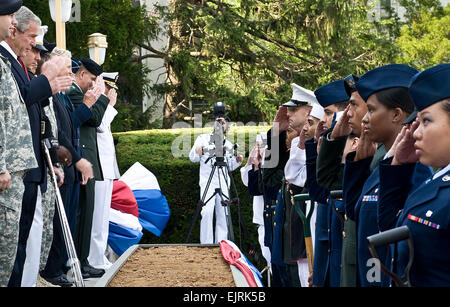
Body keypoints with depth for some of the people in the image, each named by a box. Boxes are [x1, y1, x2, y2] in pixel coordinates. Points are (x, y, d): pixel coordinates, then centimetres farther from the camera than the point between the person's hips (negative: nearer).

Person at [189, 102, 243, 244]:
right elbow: (192, 158, -4)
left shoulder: (228, 144, 16)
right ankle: (206, 244, -8)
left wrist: (237, 161, -2)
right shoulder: (203, 139, 6)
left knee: (223, 214, 2)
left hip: (223, 183, 4)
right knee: (207, 212, -14)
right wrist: (197, 151, -26)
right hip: (207, 182, -3)